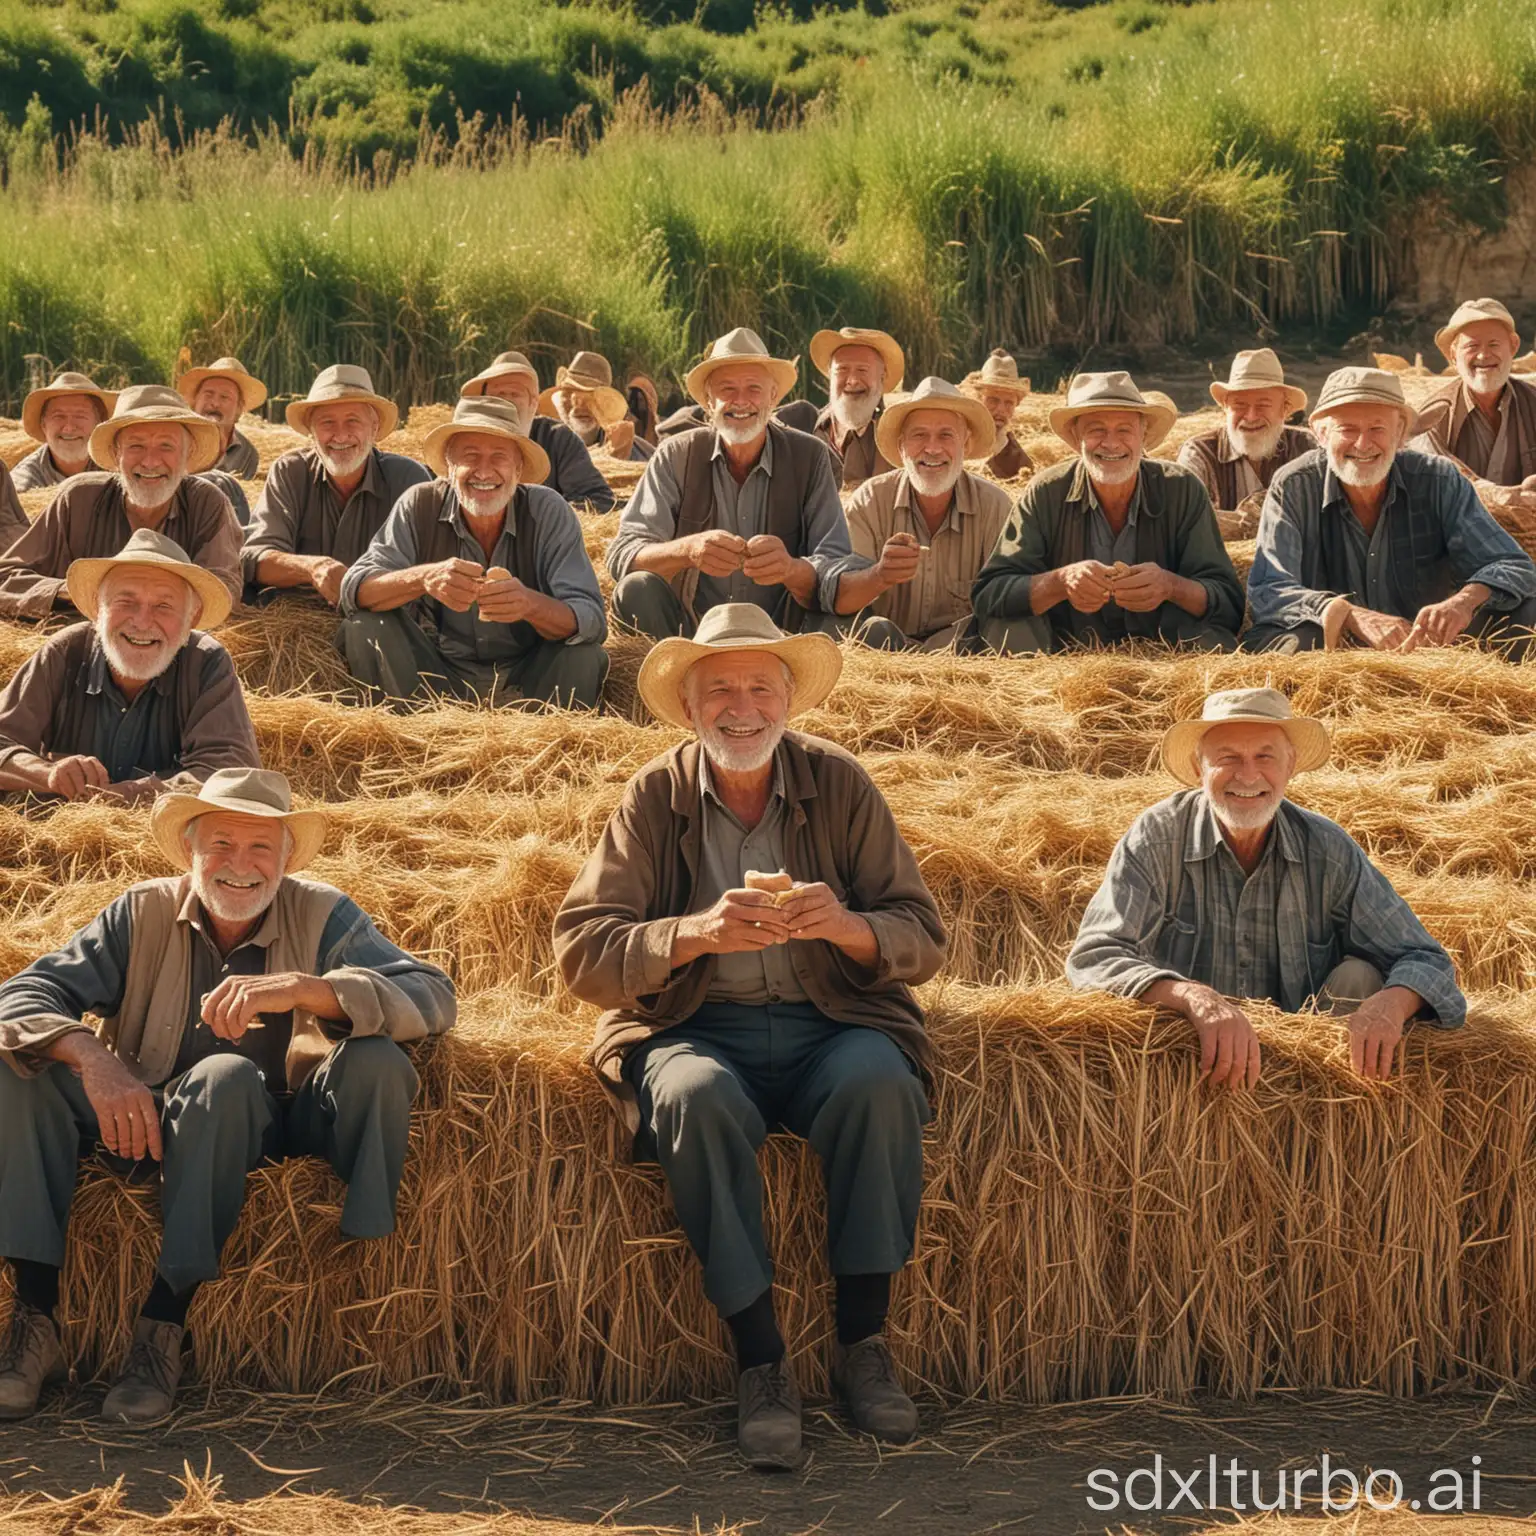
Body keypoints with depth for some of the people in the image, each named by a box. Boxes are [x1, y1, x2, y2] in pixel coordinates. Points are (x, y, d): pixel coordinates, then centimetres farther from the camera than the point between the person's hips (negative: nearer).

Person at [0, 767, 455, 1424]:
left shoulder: (321, 916, -4)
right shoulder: (144, 914, -1)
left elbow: (434, 997, -19)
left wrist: (301, 989, -34)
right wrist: (92, 1060, -33)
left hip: (268, 1127, 0)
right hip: (145, 1117, 1)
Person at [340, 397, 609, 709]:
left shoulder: (548, 512, -11)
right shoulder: (420, 506, -8)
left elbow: (592, 621, -19)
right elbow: (354, 589, -17)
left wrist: (530, 604, -41)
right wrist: (423, 578, -38)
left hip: (523, 682, -1)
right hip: (440, 674, 1)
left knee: (584, 657, -28)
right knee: (362, 627, -21)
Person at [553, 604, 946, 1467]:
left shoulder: (841, 787, 7)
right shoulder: (655, 800, 4)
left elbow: (924, 942, 2)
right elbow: (580, 952, -7)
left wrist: (844, 926, -20)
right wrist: (698, 932, -24)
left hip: (829, 1026, 1)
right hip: (695, 1029, -1)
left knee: (881, 1082, -31)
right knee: (696, 1097, -34)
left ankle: (864, 1344, -17)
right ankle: (762, 1361, -25)